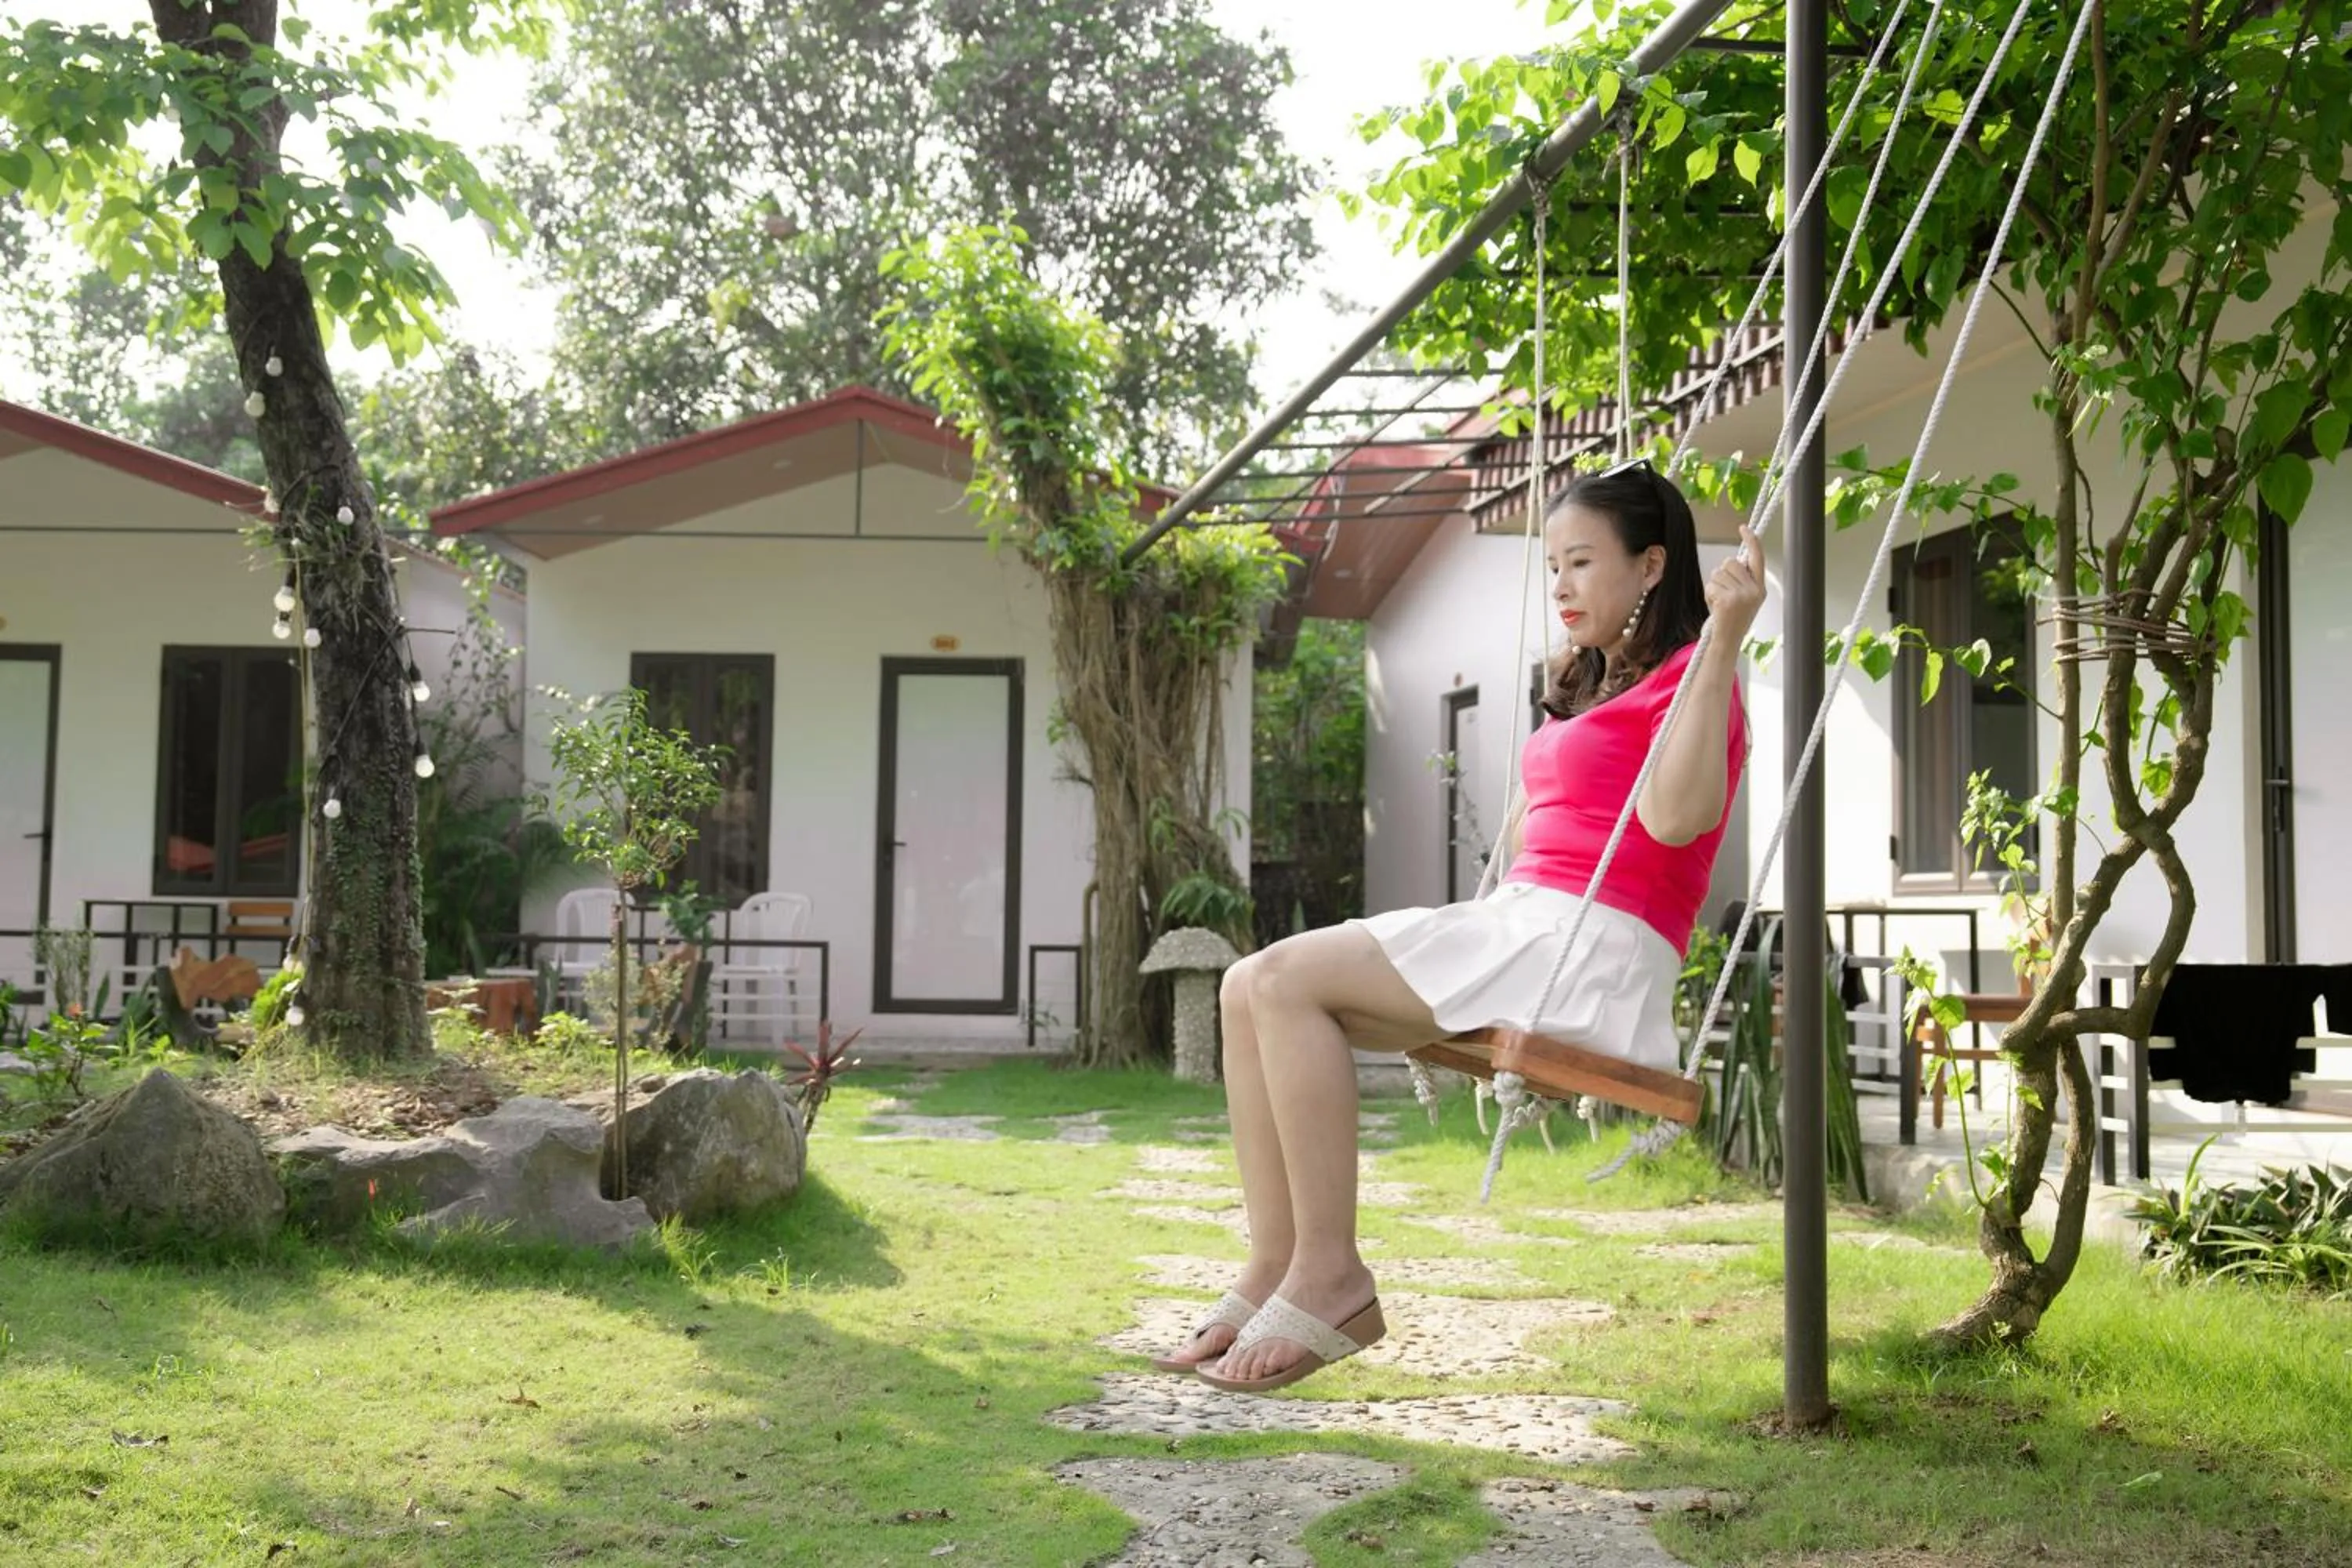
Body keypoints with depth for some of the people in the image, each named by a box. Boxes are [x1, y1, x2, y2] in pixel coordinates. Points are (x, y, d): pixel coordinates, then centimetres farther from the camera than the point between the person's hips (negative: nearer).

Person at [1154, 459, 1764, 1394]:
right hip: (1518, 923, 9)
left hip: (1596, 949, -9)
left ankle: (1330, 1276, -19)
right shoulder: (1591, 688, 27)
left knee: (1288, 982, -23)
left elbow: (1675, 817, -20)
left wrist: (1724, 641, -23)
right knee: (1251, 987, -8)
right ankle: (1274, 1272, -13)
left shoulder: (1686, 675, -1)